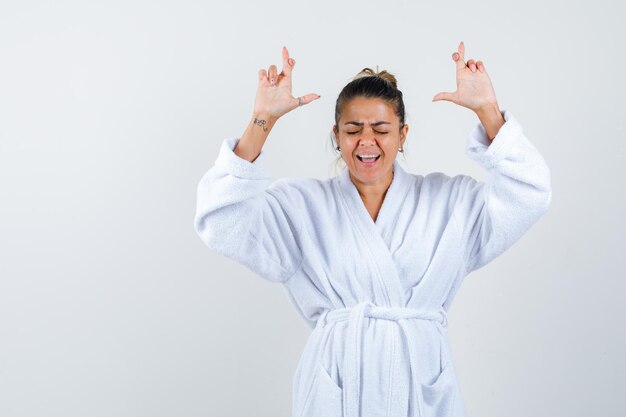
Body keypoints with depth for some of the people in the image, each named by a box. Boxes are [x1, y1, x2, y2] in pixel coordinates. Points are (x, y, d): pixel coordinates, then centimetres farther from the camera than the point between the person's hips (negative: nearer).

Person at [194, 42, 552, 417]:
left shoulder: (447, 198, 6)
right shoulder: (304, 204, 3)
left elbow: (528, 196, -5)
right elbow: (222, 224, -9)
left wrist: (487, 110, -15)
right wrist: (263, 119, -16)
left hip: (421, 386, 1)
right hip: (336, 387, 0)